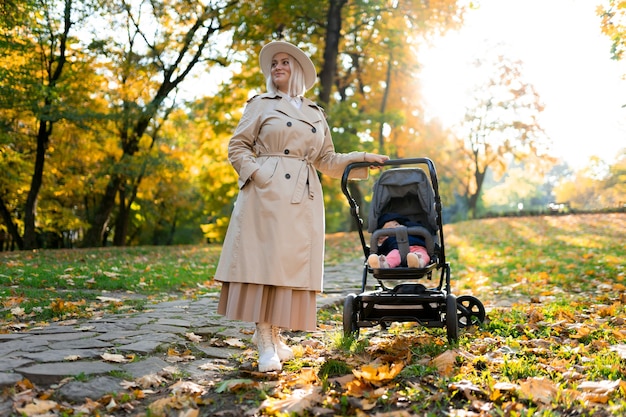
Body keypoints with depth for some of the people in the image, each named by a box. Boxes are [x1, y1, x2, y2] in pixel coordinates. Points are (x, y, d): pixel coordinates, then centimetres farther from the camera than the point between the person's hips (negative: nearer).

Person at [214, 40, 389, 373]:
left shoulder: (316, 114, 20)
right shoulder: (261, 105, 10)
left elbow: (326, 161, 21)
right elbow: (237, 146, 5)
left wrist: (362, 159, 13)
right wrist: (257, 174, -9)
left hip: (304, 197, 4)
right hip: (268, 193, -4)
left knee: (293, 263, 0)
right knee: (265, 260, -9)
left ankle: (273, 333, 12)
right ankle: (266, 343, -5)